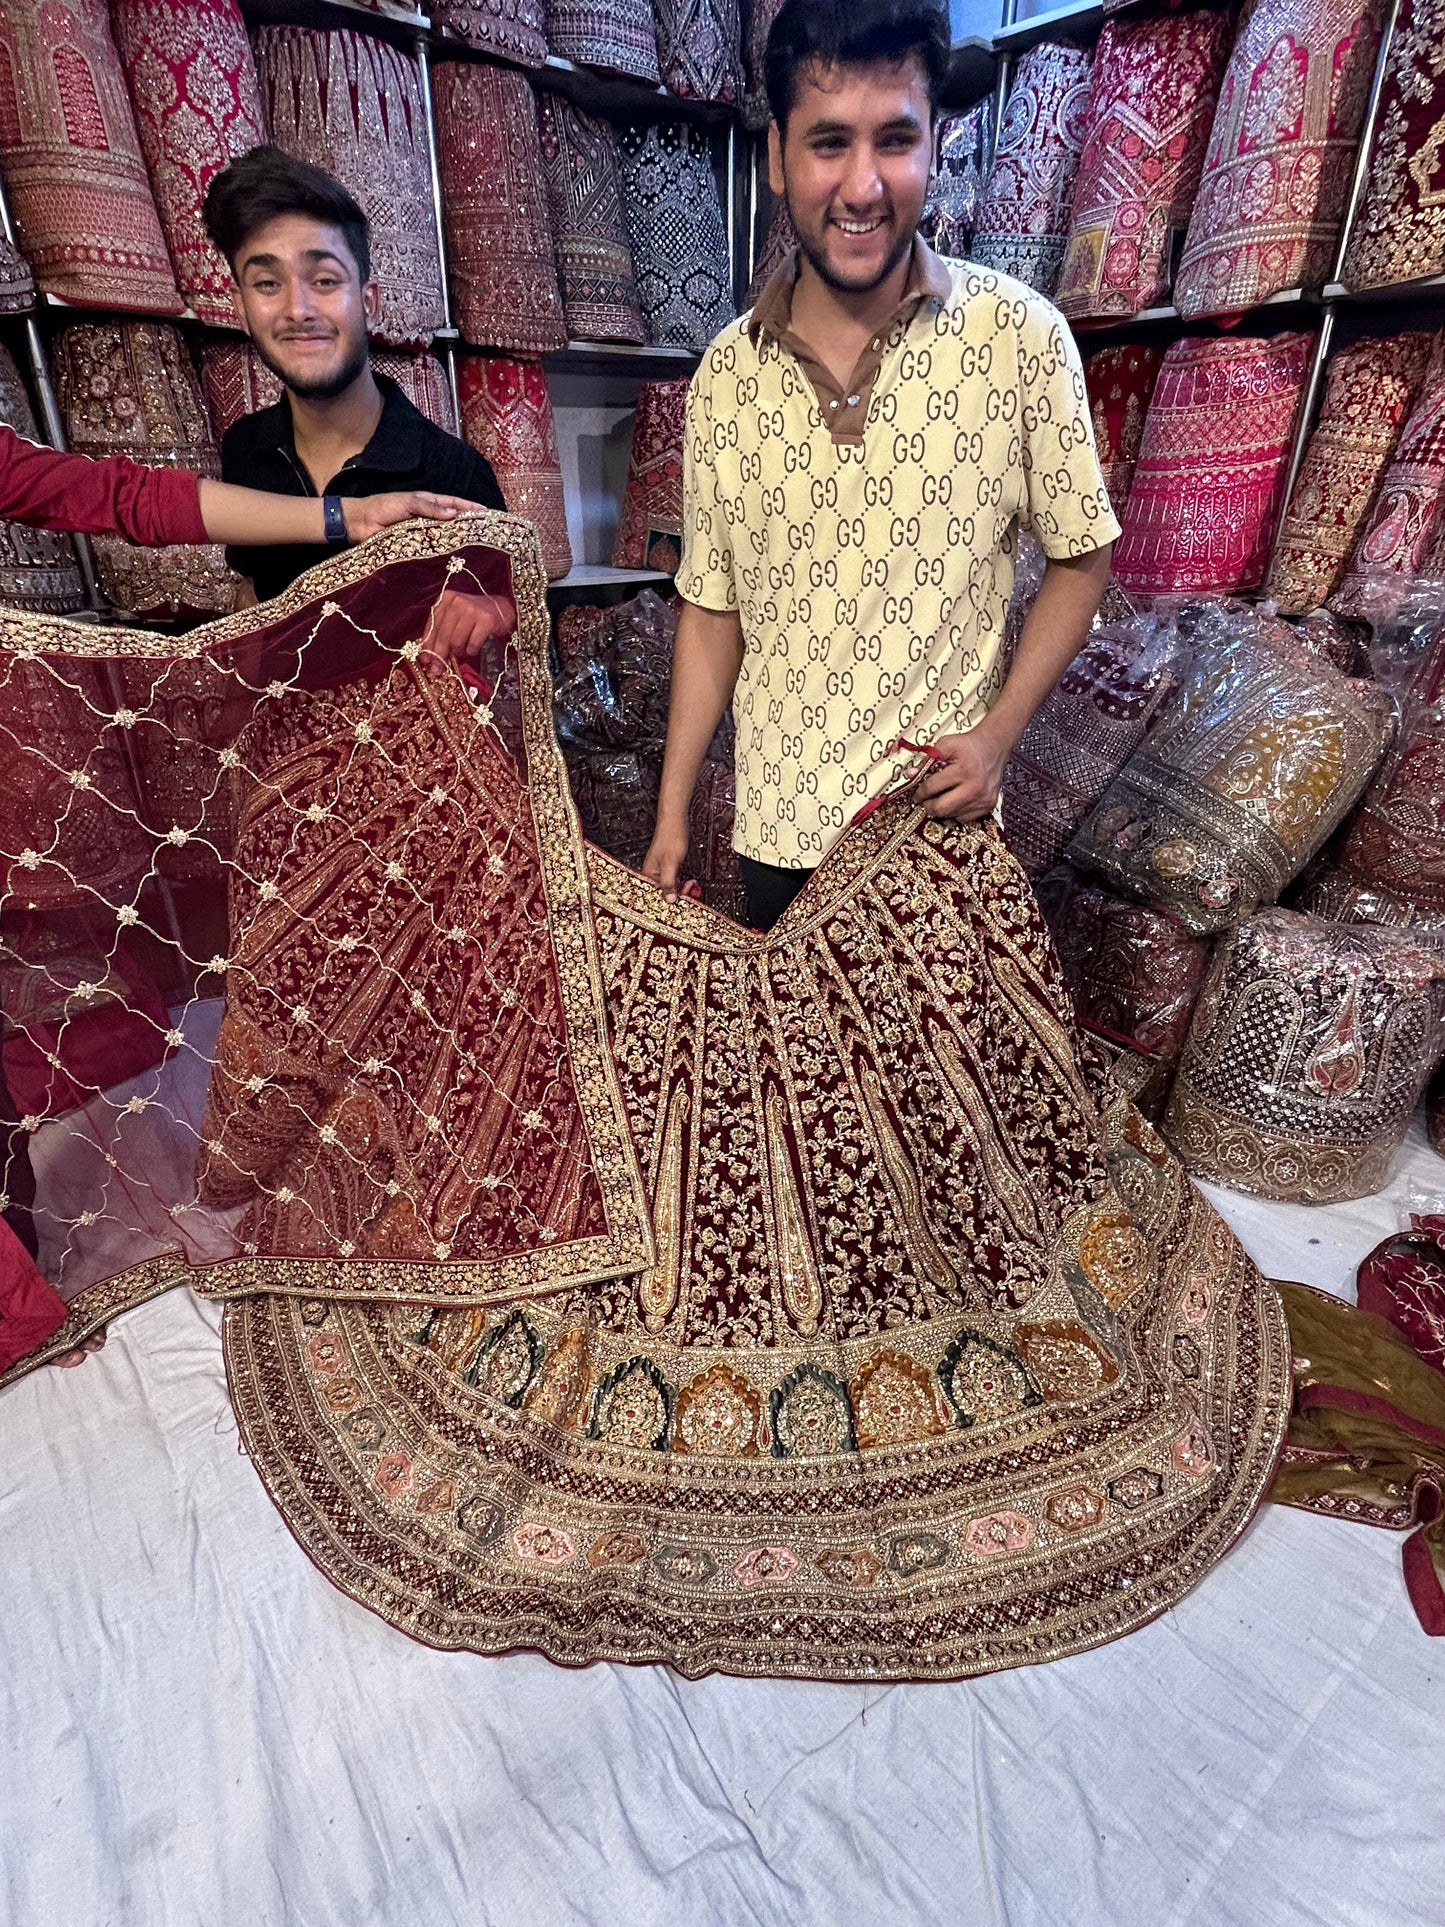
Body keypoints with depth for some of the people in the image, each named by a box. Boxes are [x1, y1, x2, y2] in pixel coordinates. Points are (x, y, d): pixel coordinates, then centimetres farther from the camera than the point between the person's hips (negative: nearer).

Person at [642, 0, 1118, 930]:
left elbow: (1083, 558, 0)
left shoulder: (1021, 338, -10)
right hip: (777, 815, 2)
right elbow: (713, 607, 3)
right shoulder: (725, 374, -3)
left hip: (943, 813, -1)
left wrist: (999, 733, -13)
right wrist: (673, 810, 3)